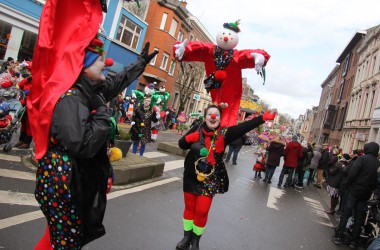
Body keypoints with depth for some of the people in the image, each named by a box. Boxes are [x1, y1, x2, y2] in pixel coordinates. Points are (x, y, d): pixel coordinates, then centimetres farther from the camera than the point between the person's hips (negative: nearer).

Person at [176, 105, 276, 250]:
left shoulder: (224, 133, -10)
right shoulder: (197, 129, -6)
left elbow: (244, 127, -21)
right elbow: (182, 145, 2)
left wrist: (262, 118, -30)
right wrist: (188, 138, -19)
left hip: (210, 180, -1)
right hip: (191, 176, 2)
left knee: (202, 211, 1)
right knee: (189, 207, 14)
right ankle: (187, 237, 35)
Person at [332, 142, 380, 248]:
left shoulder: (362, 158, -10)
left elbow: (352, 172, -20)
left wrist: (348, 184, -6)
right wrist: (370, 189, 15)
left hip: (355, 190, -4)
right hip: (366, 194, 4)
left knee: (345, 213, 2)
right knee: (359, 217, 11)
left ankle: (338, 237, 4)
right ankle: (354, 241, 16)